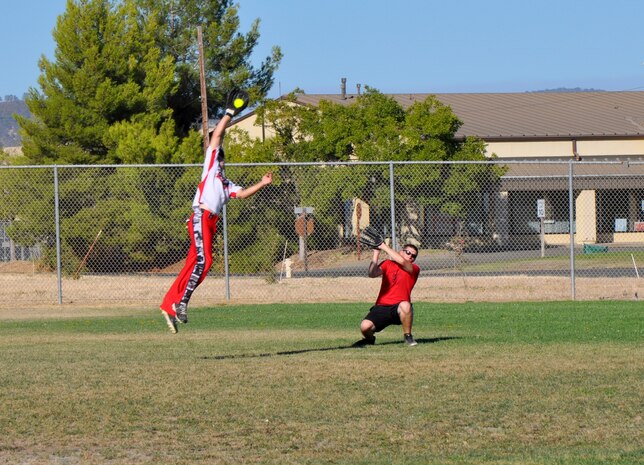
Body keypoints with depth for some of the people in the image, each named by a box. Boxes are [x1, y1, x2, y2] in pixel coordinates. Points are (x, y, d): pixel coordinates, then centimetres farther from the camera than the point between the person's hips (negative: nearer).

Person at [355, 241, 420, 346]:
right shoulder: (387, 264, 12)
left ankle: (408, 336, -14)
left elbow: (402, 261, -16)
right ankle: (370, 339, 15)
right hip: (382, 307, 2)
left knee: (405, 305, -38)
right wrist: (376, 253, -11)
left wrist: (383, 247, -11)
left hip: (398, 308, -2)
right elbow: (372, 274, -5)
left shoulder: (414, 269, 4)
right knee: (364, 326, -24)